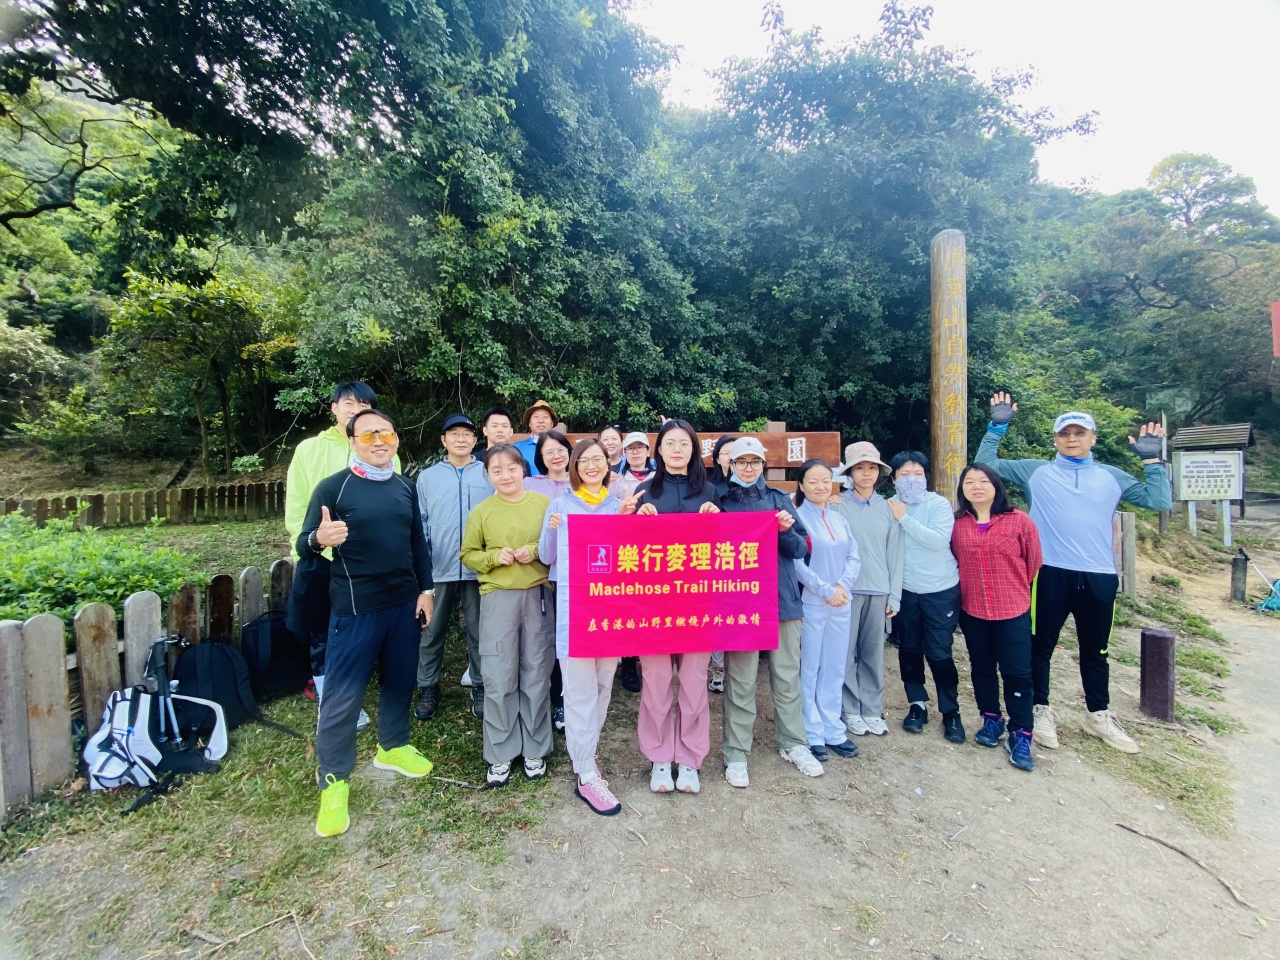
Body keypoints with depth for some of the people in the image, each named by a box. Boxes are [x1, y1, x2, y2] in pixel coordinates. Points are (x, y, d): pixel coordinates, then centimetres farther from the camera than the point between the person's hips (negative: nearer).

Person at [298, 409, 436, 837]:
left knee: (400, 680, 16)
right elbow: (303, 545, -8)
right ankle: (333, 780, 20)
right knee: (343, 694, 2)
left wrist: (425, 589, 8)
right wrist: (318, 539, -32)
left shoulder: (405, 487, 8)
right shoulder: (333, 487, -6)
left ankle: (393, 746, 39)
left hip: (404, 602, 5)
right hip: (355, 607, -5)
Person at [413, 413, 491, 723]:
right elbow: (420, 522, 6)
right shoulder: (427, 477, 7)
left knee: (479, 631, 10)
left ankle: (480, 687, 24)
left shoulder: (490, 475, 3)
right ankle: (428, 687, 28)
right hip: (439, 568, 1)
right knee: (433, 631, 12)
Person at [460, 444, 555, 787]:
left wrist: (537, 552, -13)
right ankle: (500, 755, 22)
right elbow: (468, 555, 7)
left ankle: (535, 750, 27)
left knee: (537, 676, 10)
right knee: (499, 679, 4)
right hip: (498, 598, 0)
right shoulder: (481, 512, 1)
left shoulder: (544, 504, 0)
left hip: (538, 596, 0)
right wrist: (494, 557, -11)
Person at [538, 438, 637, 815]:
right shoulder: (560, 505, 3)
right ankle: (587, 777, 11)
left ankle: (584, 754, 33)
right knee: (581, 691, 0)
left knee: (603, 685, 13)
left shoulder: (619, 505, 8)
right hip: (573, 606, -3)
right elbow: (547, 558, 5)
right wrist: (550, 529, -14)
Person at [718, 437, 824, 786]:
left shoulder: (779, 499, 8)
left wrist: (787, 531, -14)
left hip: (783, 597, 3)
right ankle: (736, 753, 17)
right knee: (740, 681, 4)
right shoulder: (722, 502, 2)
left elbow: (802, 549, 5)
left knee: (787, 675, 14)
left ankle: (793, 743, 31)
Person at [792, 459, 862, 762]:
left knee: (835, 668, 13)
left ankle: (833, 731, 25)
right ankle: (811, 735, 16)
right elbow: (797, 563, -14)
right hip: (810, 603, -6)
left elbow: (854, 556, 7)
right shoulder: (796, 517, -7)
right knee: (809, 670, 3)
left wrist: (843, 585, -10)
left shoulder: (838, 518, 11)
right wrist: (826, 591, -14)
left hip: (841, 603, 6)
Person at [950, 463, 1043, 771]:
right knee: (982, 668, 15)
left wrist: (1016, 590, 9)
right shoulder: (957, 524, -2)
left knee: (1017, 673, 2)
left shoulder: (1019, 521, -9)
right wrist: (969, 589, 9)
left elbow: (1034, 562, 0)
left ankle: (1021, 735, 16)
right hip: (972, 610, 3)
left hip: (1013, 610, -2)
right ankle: (991, 720, 32)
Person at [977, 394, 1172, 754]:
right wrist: (997, 427, -3)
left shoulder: (1111, 476, 11)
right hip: (1050, 574, -3)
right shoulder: (1035, 471, 4)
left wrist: (1151, 459, 4)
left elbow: (1160, 501, 9)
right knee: (1041, 646, 7)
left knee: (1095, 651, 18)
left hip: (1099, 577, 3)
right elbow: (985, 464, 3)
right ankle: (1041, 711, 23)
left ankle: (1099, 716, 34)